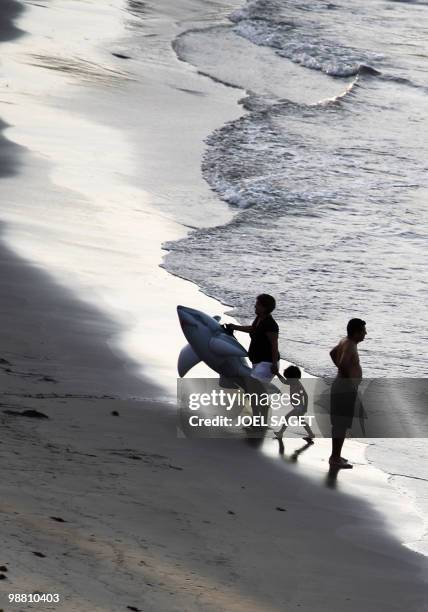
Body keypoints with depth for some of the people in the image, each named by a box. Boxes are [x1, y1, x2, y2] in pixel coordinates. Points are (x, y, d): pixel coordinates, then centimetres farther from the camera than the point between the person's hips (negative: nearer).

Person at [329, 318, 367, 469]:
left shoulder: (345, 342, 9)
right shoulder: (350, 346, -21)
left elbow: (332, 353, 27)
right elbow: (343, 364, -36)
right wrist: (349, 379, -21)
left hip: (342, 387, 10)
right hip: (346, 388, -10)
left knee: (339, 424, 17)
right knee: (341, 424, -5)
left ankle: (336, 456, 25)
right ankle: (335, 458, -1)